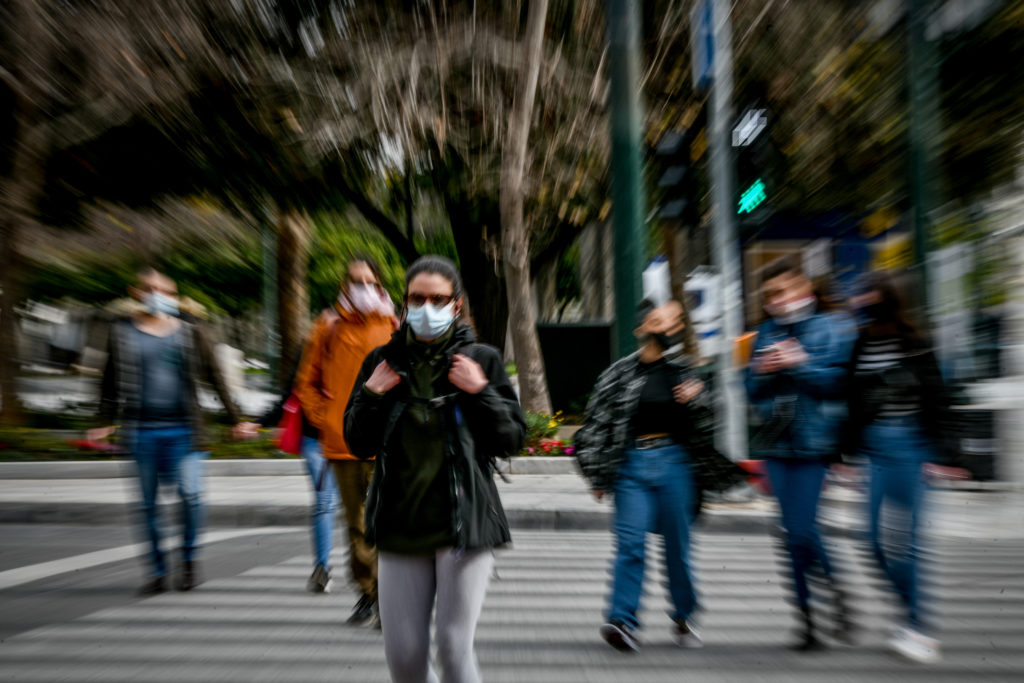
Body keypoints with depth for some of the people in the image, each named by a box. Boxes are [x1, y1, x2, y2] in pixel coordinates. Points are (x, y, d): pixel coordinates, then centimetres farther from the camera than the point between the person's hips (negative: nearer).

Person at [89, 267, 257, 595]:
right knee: (148, 503, 6)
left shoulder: (190, 333, 7)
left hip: (182, 428, -1)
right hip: (141, 429, 1)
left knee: (190, 493, -11)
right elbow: (111, 382, 12)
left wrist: (235, 420, 6)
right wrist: (104, 423, 6)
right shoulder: (122, 332, 8)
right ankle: (157, 572, 20)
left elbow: (215, 377, 8)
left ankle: (189, 558, 13)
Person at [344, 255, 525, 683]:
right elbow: (359, 445, 8)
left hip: (464, 525, -2)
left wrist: (481, 392, -13)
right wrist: (370, 395, -8)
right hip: (401, 527, 3)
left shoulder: (482, 359, -1)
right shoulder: (384, 361, 6)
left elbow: (513, 441, -1)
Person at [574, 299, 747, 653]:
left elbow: (705, 425, 10)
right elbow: (596, 424, 3)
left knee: (677, 543, 9)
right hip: (632, 463, -1)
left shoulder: (683, 370, 7)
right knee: (630, 542, -8)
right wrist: (599, 475, 3)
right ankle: (622, 620, -5)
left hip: (674, 462, 2)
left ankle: (684, 618, 26)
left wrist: (696, 399, -11)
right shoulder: (619, 373, 2)